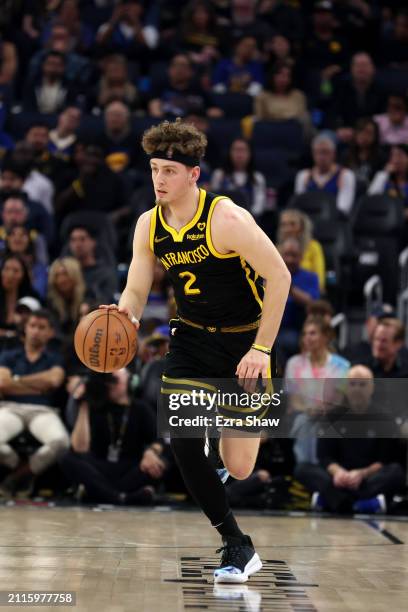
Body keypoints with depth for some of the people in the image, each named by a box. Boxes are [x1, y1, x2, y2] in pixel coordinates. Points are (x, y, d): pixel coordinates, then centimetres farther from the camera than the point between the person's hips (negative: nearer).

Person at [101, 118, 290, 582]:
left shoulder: (226, 219, -22)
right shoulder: (149, 226, -4)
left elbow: (279, 276, -19)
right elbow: (136, 291, 2)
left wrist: (262, 349, -22)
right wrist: (123, 314, -23)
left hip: (243, 341, -5)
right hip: (190, 340, 5)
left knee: (238, 469, -4)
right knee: (183, 445, -14)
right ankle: (237, 546, 3)